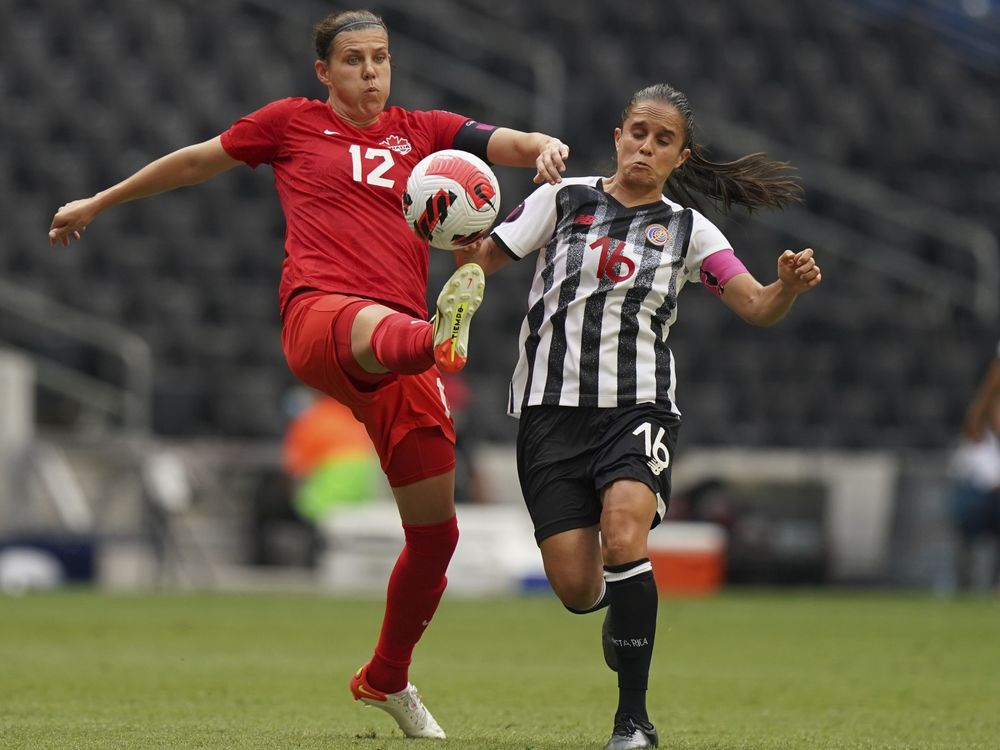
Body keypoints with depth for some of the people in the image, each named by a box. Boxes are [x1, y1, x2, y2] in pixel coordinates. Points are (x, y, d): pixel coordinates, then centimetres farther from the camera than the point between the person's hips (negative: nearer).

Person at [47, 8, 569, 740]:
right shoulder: (291, 123, 16)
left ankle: (387, 679, 26)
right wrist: (98, 204, 37)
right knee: (375, 328, -44)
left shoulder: (422, 131, 21)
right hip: (318, 315, -4)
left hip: (397, 338, 4)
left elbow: (511, 144, 10)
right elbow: (196, 161, 28)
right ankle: (441, 337, -82)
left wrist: (546, 147, -15)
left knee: (436, 530, 5)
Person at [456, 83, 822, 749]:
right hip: (553, 409, 1)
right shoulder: (563, 200, 7)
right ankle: (622, 603, 32)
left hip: (639, 407, -1)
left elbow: (759, 308, 0)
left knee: (623, 538, -27)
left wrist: (791, 285, -21)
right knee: (577, 588, -8)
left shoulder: (687, 230, 8)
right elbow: (481, 258, 4)